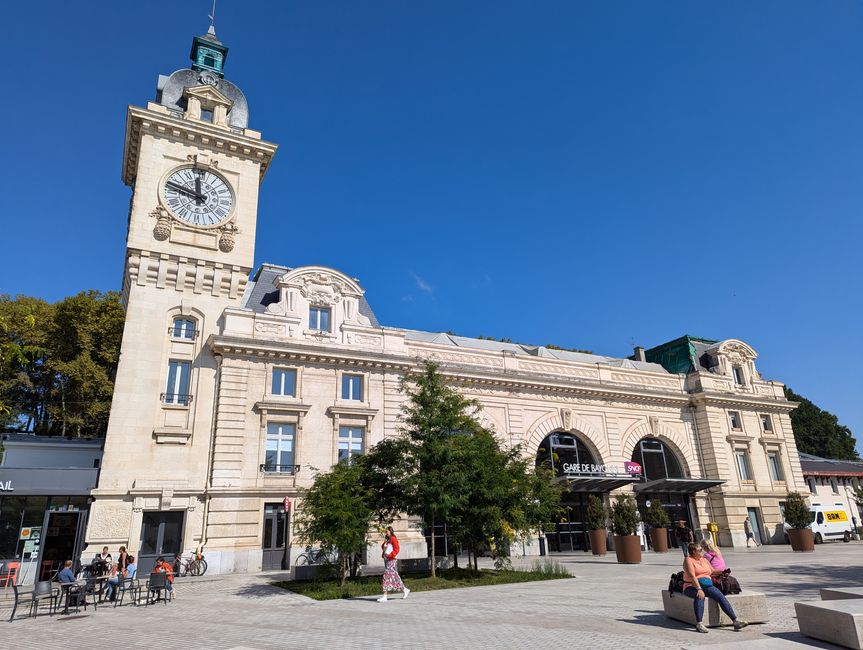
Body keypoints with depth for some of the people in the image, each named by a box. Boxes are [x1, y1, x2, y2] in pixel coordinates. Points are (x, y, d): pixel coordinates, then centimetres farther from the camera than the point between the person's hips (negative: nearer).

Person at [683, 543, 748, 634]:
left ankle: (736, 621, -22)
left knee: (721, 596, -20)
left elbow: (712, 571, 23)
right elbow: (692, 576, -18)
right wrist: (699, 589, -30)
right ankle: (699, 624, -40)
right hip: (692, 587, -6)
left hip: (707, 585, 6)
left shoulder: (704, 560, 19)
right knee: (700, 596, -37)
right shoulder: (688, 560, -5)